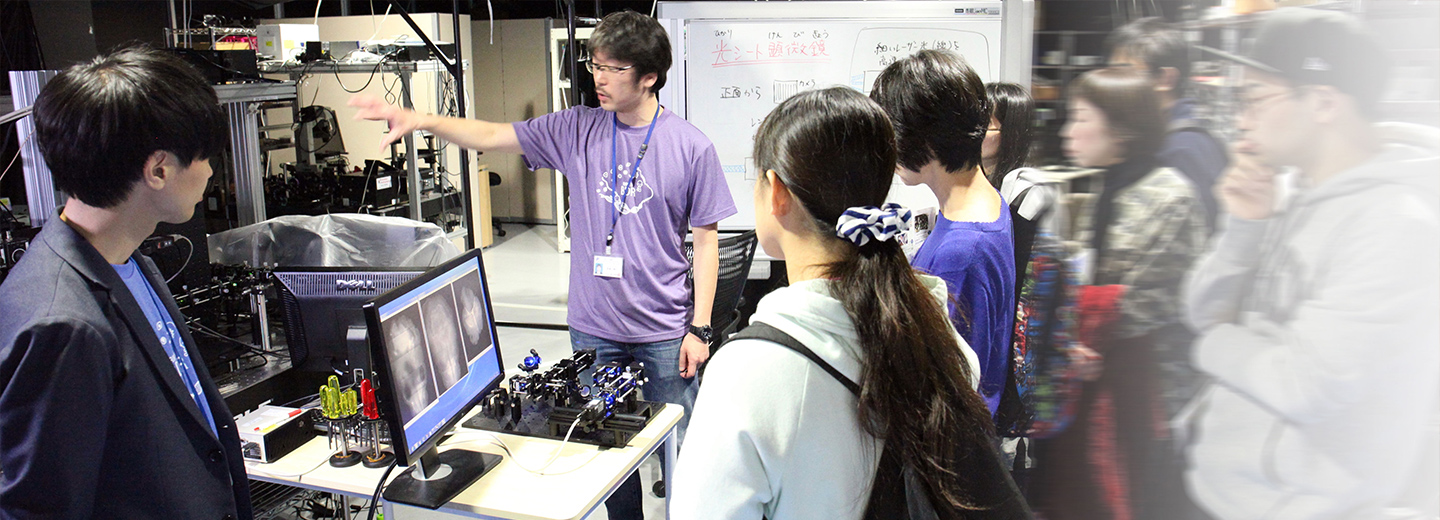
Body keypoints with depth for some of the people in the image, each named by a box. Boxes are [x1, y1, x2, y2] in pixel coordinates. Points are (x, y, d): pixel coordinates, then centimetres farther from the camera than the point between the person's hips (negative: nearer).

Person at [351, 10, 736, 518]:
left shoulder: (691, 147, -7)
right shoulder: (578, 130, 1)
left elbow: (706, 239, -4)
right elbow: (493, 136, 3)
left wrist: (699, 328, -6)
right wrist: (420, 120, -13)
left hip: (664, 333, -3)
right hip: (593, 328, 3)